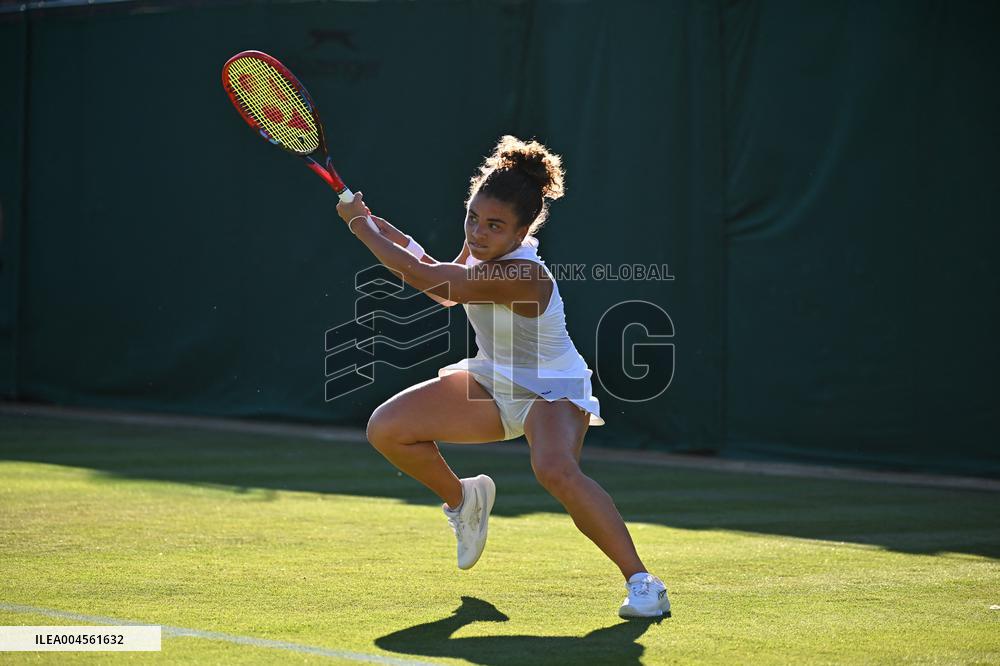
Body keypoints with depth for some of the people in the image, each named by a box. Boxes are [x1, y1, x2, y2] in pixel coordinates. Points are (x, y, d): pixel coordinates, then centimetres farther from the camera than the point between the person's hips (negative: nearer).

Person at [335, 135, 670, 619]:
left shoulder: (519, 276, -34)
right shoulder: (484, 245, -8)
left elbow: (422, 276, -30)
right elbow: (445, 290, 13)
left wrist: (359, 225, -18)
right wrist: (384, 230, 1)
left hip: (552, 394, -8)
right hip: (492, 382, 8)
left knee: (556, 471, -40)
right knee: (386, 429, -4)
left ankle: (641, 582, -29)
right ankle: (462, 498, 25)